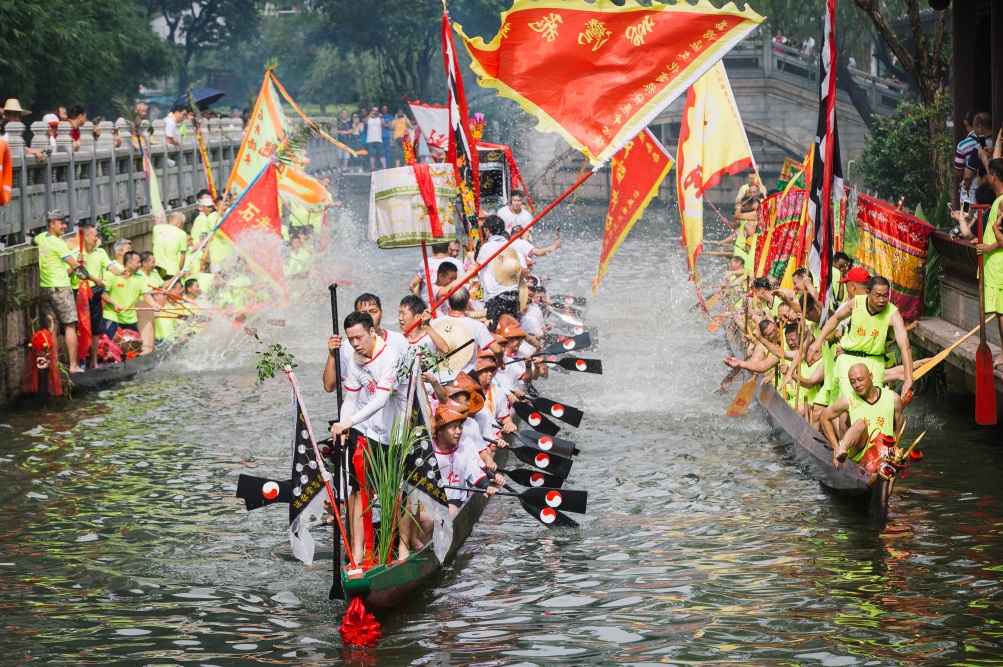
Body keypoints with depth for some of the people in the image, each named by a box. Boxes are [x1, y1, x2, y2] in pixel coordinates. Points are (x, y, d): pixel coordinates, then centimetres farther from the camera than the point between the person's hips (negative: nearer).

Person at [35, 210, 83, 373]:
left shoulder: (41, 237, 8)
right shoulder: (58, 243, -14)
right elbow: (75, 265, -17)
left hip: (44, 288, 7)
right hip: (60, 288, -7)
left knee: (52, 328, 7)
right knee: (70, 326, -3)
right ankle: (73, 365, -7)